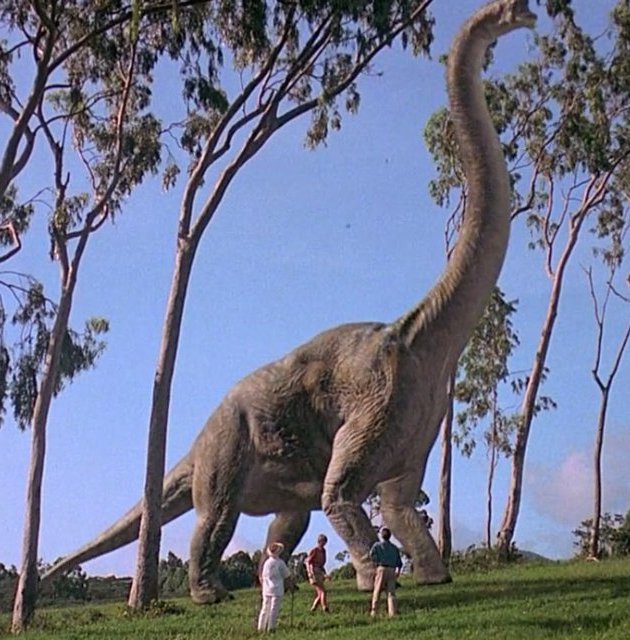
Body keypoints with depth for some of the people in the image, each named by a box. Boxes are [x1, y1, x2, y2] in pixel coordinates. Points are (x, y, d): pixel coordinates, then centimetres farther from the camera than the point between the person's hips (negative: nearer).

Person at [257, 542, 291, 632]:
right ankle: (270, 628, -1)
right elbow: (287, 576, -6)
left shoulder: (266, 562, 5)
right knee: (274, 609, 0)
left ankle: (261, 627, 12)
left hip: (266, 590, 5)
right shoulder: (280, 563, -11)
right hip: (277, 590, -5)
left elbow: (262, 577, 11)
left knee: (265, 608, 11)